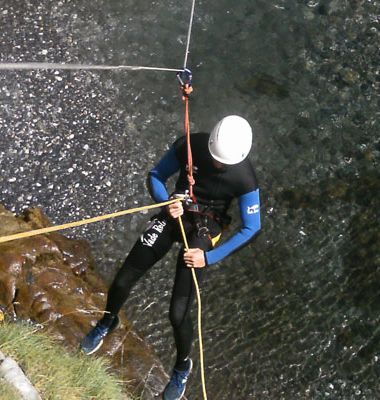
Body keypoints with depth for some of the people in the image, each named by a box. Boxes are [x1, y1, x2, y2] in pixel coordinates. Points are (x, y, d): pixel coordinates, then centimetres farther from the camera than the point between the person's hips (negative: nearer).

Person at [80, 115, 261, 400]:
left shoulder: (245, 179, -23)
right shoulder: (189, 145, -16)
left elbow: (251, 229, -15)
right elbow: (156, 175, -1)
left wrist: (209, 258, -20)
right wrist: (166, 202, -23)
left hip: (204, 230, -3)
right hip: (175, 214, 3)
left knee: (178, 314, -11)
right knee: (122, 282, -1)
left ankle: (183, 367, 22)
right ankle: (108, 322, 36)